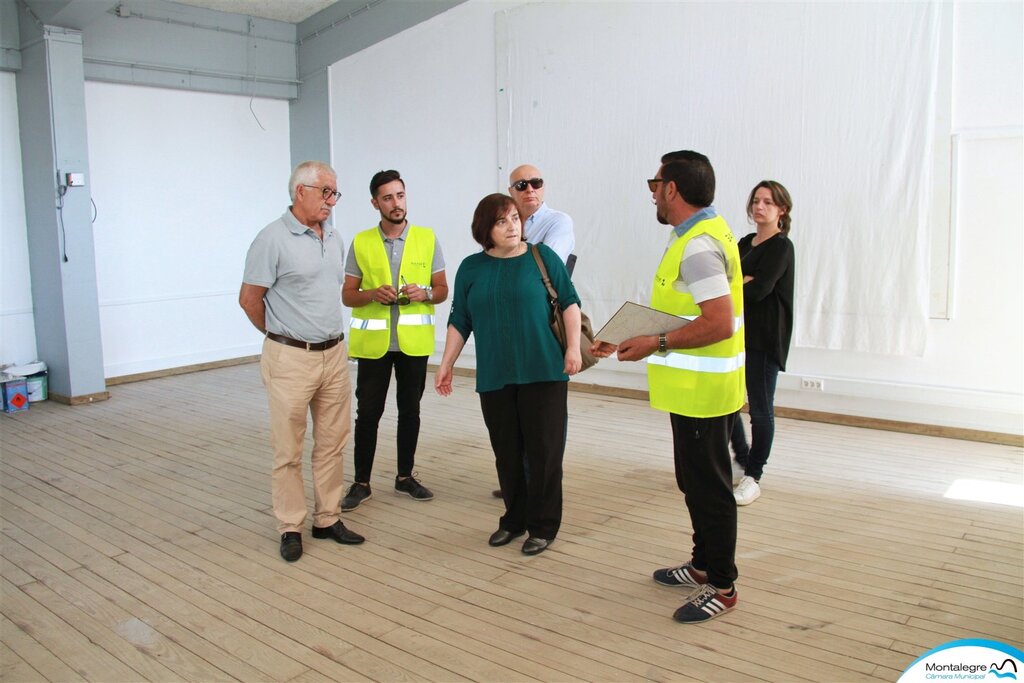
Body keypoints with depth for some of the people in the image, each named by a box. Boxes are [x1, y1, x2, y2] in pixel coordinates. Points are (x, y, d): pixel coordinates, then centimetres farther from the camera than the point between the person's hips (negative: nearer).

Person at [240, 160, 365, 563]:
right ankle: (290, 528, 15)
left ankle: (327, 520, 24)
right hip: (291, 359, -6)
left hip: (334, 355, 7)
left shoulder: (334, 238, 10)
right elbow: (249, 299, -8)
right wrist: (282, 335, 3)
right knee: (288, 450, 3)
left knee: (331, 444, 12)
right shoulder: (274, 239, -11)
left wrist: (328, 335, 15)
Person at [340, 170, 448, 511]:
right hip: (373, 342, -1)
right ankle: (361, 483, 16)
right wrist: (373, 294, -16)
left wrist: (424, 293, -17)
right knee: (367, 413, 3)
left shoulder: (427, 238, 2)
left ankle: (405, 476, 26)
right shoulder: (361, 243, 1)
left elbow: (442, 290, 5)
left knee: (410, 410, 11)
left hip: (414, 341, 1)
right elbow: (347, 295, 4)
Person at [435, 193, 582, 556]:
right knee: (506, 453, 9)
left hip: (543, 373, -2)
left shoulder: (542, 257, 2)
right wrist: (446, 364, 9)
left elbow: (569, 302, 3)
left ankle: (543, 526, 15)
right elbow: (459, 321, 12)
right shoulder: (471, 268, 8)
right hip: (495, 377, 2)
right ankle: (514, 520, 26)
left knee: (543, 450, 1)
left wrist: (573, 347, -7)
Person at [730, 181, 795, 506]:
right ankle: (743, 460, 30)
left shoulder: (781, 247, -8)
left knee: (760, 408, 1)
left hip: (765, 337, -7)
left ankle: (753, 477, 12)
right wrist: (744, 281, -16)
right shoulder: (745, 243, 15)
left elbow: (759, 289, -20)